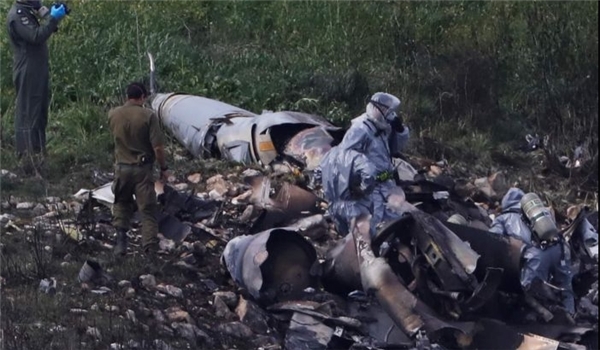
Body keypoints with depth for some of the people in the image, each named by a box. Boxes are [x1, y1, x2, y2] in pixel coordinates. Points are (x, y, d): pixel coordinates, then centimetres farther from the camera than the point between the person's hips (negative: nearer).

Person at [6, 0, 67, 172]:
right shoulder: (17, 14, -16)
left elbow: (39, 35, 18)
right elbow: (36, 37, -26)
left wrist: (54, 20, 6)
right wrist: (53, 19, -26)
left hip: (36, 71, 10)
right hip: (28, 74, -10)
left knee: (39, 113, 15)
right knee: (28, 113, -7)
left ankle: (37, 152, 23)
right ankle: (27, 156, -5)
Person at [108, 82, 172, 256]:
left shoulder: (113, 114, -3)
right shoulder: (148, 116, -14)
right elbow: (157, 147, -14)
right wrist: (164, 168, -2)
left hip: (122, 167, 3)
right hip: (142, 168, -3)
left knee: (122, 204, 23)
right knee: (148, 210, 3)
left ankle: (121, 238, 11)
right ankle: (150, 249, 3)